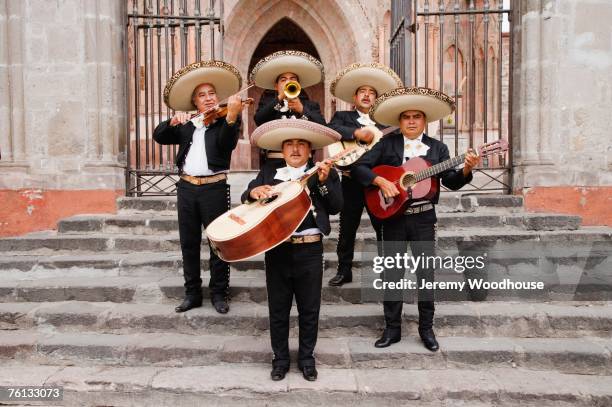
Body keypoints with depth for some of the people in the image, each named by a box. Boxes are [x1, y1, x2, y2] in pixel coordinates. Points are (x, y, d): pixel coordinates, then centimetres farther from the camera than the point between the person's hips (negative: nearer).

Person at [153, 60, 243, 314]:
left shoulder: (225, 121, 2)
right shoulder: (185, 125, 15)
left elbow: (228, 144, -17)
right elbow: (159, 136, 8)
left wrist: (232, 115, -33)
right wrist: (173, 122, -11)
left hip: (214, 187, -4)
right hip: (186, 187, 4)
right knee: (189, 243, 9)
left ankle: (219, 293, 15)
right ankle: (192, 293, 22)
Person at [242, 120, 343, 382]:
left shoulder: (325, 174, 3)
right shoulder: (268, 173, 9)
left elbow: (336, 207, -7)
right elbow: (245, 199, 4)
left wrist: (324, 181, -20)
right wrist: (253, 192, -17)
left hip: (310, 250, -1)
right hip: (276, 249, 2)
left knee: (309, 309, 12)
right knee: (278, 308, 13)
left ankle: (307, 358, 32)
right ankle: (280, 359, 31)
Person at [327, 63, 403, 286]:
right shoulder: (343, 116, 8)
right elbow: (331, 128, -15)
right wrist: (357, 133, -27)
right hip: (352, 181, -1)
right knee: (347, 228, 7)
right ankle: (344, 270, 20)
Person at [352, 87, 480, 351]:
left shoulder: (437, 148, 4)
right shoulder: (387, 145, 1)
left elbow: (451, 182, -3)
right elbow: (358, 168, -5)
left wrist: (466, 169, -22)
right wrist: (381, 181, -19)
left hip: (424, 219, 1)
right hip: (392, 217, 0)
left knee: (427, 274, 6)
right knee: (392, 275, 7)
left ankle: (426, 328, 23)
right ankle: (392, 329, 21)